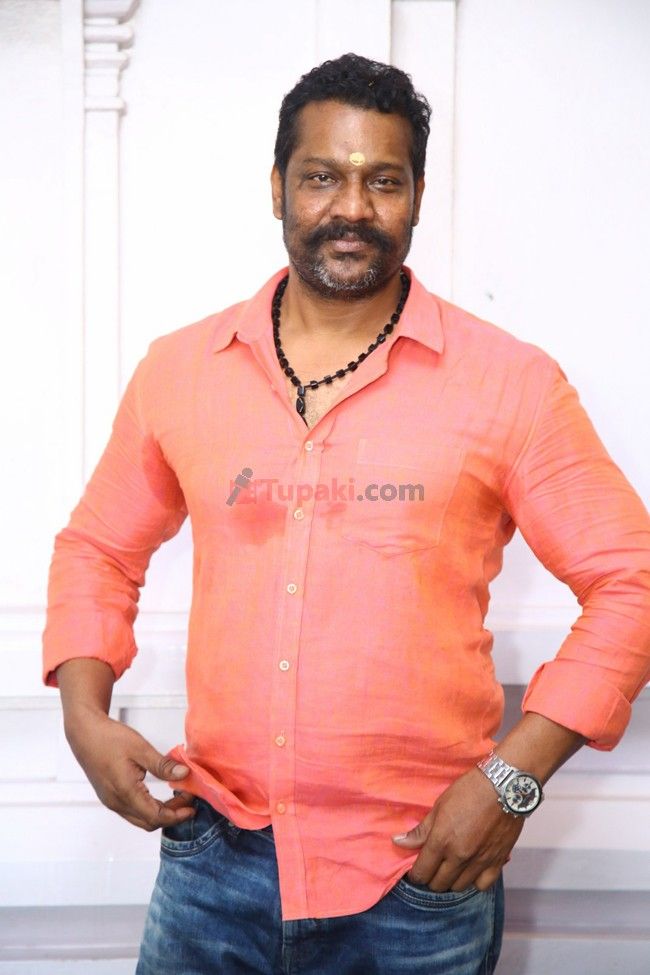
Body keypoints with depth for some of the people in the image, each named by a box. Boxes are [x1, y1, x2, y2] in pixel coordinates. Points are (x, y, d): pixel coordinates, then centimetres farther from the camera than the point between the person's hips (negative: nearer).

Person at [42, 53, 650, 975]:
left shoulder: (509, 382, -6)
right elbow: (98, 550, 15)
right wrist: (86, 718, 0)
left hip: (420, 874, -2)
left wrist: (513, 778, -11)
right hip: (215, 862, 2)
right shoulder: (178, 370, 3)